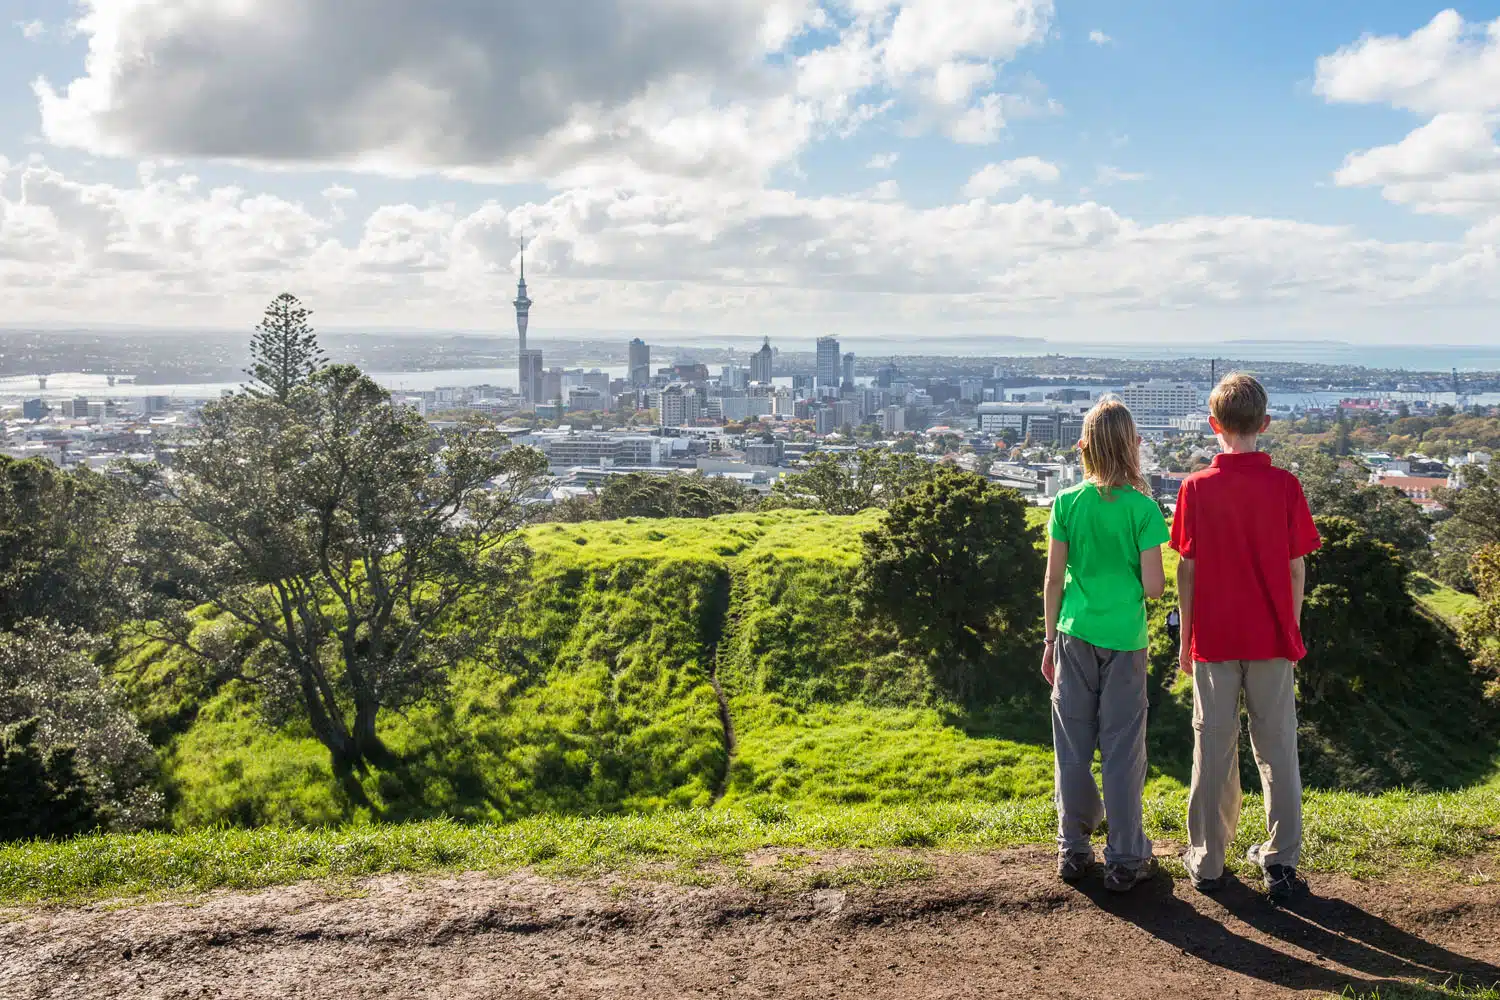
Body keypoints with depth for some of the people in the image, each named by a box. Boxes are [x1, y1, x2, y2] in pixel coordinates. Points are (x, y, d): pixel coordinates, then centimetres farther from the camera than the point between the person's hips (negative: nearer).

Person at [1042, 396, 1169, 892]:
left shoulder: (1067, 502, -2)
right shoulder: (1142, 507, -9)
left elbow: (1054, 579, 1)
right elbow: (1153, 587, -10)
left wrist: (1050, 639, 11)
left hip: (1075, 636, 2)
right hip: (1124, 639, -2)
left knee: (1074, 745, 11)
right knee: (1122, 748, 6)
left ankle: (1073, 849, 21)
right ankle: (1125, 859, 14)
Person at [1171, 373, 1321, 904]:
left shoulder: (1197, 487, -7)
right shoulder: (1285, 486, -6)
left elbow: (1187, 569, -4)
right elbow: (1296, 568, -1)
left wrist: (1186, 640, 6)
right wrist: (1293, 630, 12)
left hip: (1214, 639, 0)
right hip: (1272, 639, 0)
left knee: (1214, 747, 8)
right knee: (1277, 747, 10)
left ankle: (1207, 861, 16)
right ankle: (1281, 861, 12)